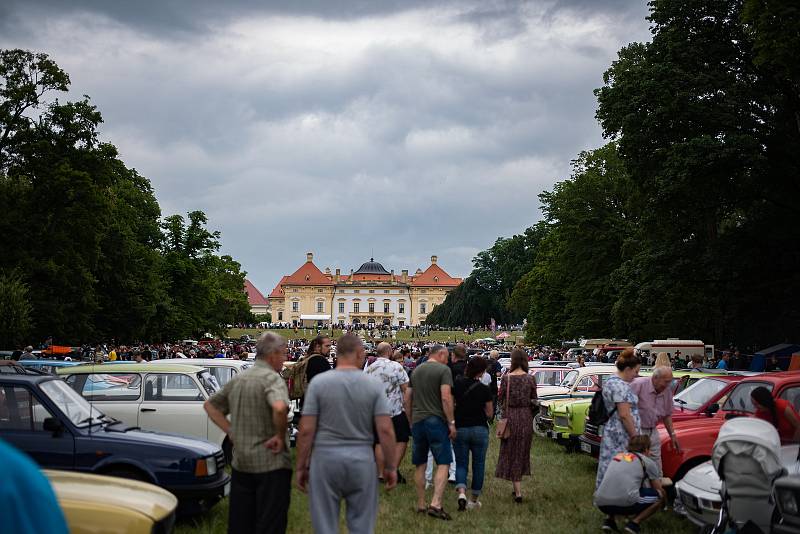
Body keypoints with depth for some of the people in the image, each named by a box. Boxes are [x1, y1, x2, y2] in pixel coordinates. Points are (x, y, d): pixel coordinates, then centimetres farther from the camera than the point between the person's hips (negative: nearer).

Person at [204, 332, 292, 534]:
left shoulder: (238, 379, 10)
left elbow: (210, 405, 20)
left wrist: (230, 430, 11)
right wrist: (281, 436, -18)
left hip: (240, 463, 7)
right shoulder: (271, 378, -14)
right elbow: (279, 407, -33)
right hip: (271, 463, -7)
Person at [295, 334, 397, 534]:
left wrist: (301, 466, 3)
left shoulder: (318, 382, -5)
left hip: (325, 459, -1)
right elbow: (386, 430, -6)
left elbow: (306, 430, -7)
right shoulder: (373, 385, -2)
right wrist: (391, 467, 3)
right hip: (362, 460, 1)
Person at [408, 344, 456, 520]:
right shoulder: (443, 370, -6)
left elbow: (408, 398, 17)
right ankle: (435, 504, -16)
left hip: (417, 421, 6)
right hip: (436, 420, -6)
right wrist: (451, 422, -11)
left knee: (420, 465, 12)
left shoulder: (416, 370, 14)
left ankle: (420, 504, 18)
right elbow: (446, 397, -16)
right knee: (443, 464, -4)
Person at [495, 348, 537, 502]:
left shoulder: (506, 378, -9)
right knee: (523, 451, 17)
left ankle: (518, 491, -4)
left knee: (511, 451, 5)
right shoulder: (530, 379, -4)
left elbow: (500, 399, -3)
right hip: (526, 416, 2)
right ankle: (517, 487, 26)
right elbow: (534, 401, 2)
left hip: (510, 416, -2)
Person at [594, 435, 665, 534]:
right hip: (625, 503, -5)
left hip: (601, 504, 5)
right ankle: (634, 523, 6)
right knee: (660, 496, 20)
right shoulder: (648, 462, 15)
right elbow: (658, 490, 26)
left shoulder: (617, 455, 28)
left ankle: (609, 519, 17)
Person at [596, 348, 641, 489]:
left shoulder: (610, 381, 13)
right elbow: (624, 415, -21)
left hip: (610, 431, 10)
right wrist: (635, 437, -15)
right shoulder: (621, 386, -18)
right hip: (622, 435, -10)